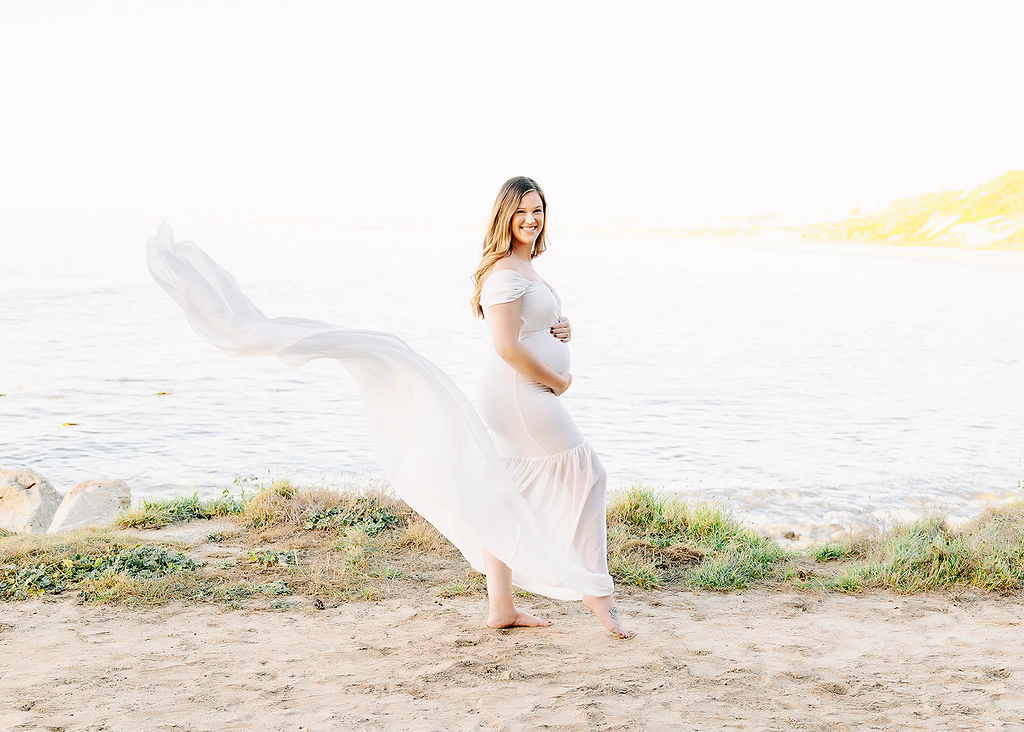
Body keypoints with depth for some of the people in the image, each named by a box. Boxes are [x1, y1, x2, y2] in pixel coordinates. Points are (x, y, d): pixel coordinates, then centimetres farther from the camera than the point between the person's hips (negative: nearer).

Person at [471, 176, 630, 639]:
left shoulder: (526, 267, 17)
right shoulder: (505, 272, -15)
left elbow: (547, 323, 29)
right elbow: (507, 346, -23)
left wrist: (565, 329, 5)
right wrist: (558, 381, -12)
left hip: (523, 395, 10)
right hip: (519, 395, -10)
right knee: (584, 475, -2)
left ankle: (500, 606, 15)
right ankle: (596, 589, 5)